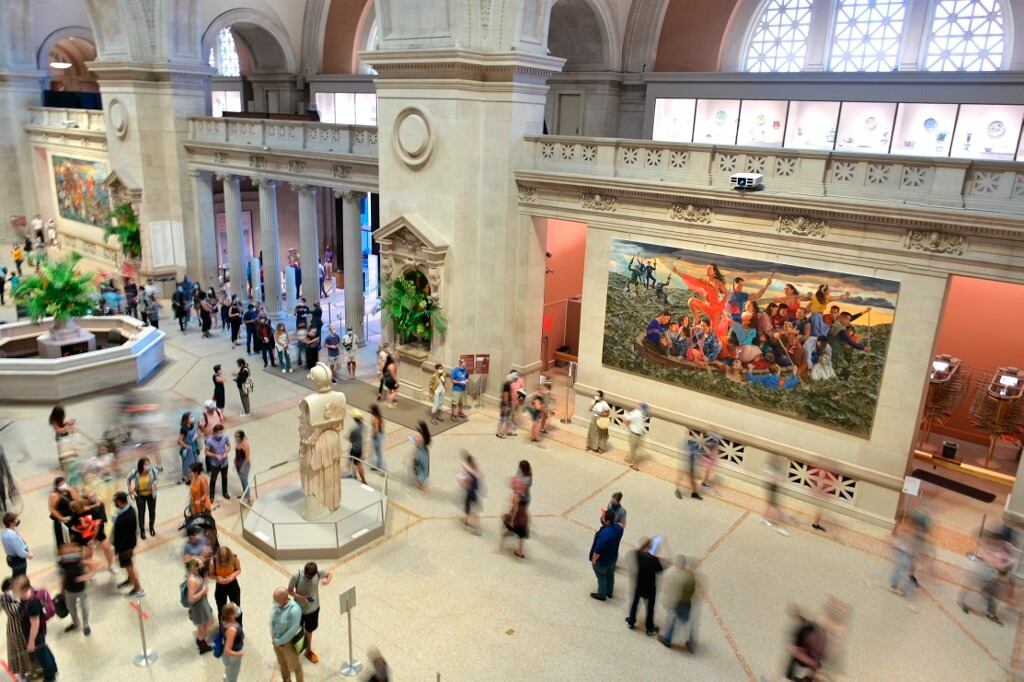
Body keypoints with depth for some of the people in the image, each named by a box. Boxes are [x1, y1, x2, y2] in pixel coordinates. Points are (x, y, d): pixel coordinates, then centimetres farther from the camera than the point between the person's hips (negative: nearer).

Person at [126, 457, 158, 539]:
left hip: (151, 494, 1)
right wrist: (130, 488, -8)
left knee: (152, 511, 15)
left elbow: (155, 478, -3)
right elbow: (129, 478, -2)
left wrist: (154, 484, -20)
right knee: (141, 513, 7)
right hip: (140, 495, -1)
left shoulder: (152, 470, -24)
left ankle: (151, 527, 40)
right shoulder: (135, 472, -24)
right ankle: (142, 530, 28)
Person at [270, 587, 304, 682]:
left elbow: (292, 630, -26)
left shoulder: (294, 610, -34)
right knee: (282, 663, 28)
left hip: (289, 641, -6)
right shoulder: (278, 604, -14)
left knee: (294, 665, 17)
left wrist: (279, 641, -16)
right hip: (277, 639, 6)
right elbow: (272, 618, 0)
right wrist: (273, 637, -6)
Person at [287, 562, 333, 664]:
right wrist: (299, 597, -33)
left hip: (313, 608, 3)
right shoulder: (296, 576, -28)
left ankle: (308, 651, 47)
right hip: (299, 609, -3)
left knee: (309, 630, 24)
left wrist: (327, 580, -26)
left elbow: (329, 574, -3)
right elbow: (289, 590, -15)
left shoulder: (318, 572, -22)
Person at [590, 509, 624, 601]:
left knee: (601, 577, 19)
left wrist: (593, 560, -15)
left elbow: (598, 550, -29)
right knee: (610, 574, 28)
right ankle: (610, 592, 50)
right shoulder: (618, 527, -18)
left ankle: (601, 595, 42)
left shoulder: (604, 534, -40)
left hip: (602, 560, -7)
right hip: (613, 557, 7)